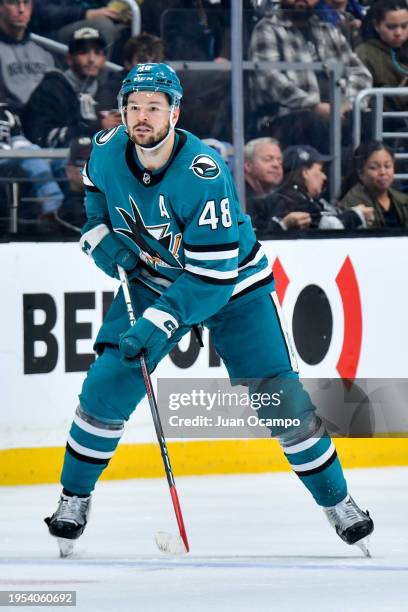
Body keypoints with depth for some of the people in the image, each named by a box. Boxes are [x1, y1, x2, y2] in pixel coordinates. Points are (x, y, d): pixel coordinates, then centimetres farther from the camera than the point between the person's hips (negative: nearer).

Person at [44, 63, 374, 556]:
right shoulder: (108, 150, -18)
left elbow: (213, 274, -32)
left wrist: (157, 323, -35)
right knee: (109, 381, -12)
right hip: (149, 279, 4)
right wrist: (101, 237, -8)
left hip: (232, 285, -3)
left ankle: (336, 500, 10)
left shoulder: (204, 174, -34)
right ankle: (74, 497, 5)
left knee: (277, 395, -6)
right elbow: (94, 190, 10)